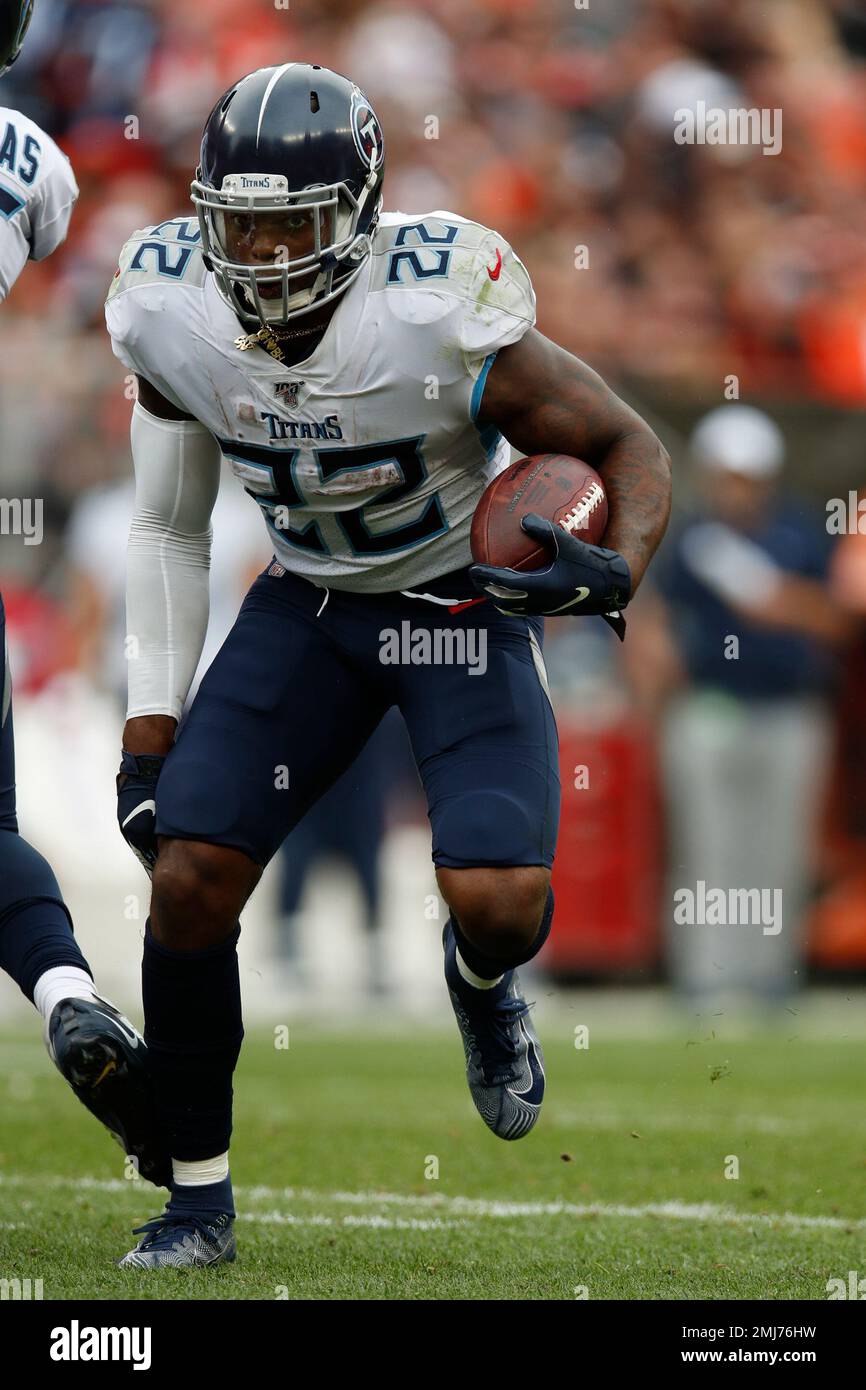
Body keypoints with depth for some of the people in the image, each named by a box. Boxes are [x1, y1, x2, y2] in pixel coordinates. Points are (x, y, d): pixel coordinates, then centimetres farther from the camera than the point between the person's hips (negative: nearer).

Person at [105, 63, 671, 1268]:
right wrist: (152, 727, -1)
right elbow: (169, 532, 2)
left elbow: (628, 447, -17)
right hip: (310, 603, 3)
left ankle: (482, 985, 21)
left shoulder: (440, 321, -30)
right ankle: (199, 1196, 7)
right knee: (188, 878, -11)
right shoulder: (173, 320, -16)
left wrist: (616, 571, -38)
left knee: (498, 900, -21)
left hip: (466, 596, -3)